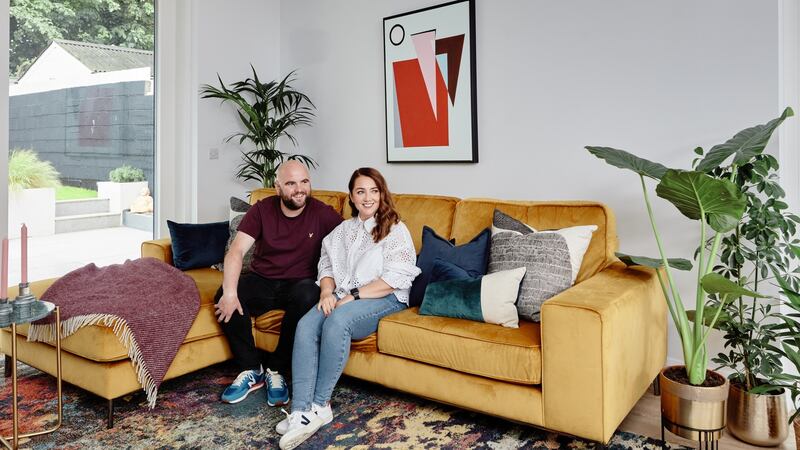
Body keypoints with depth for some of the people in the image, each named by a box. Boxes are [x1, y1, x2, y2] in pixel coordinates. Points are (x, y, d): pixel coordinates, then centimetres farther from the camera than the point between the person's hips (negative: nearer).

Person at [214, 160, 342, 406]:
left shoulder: (322, 213, -6)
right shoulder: (262, 210, -3)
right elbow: (237, 250, -12)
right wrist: (230, 292, -28)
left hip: (299, 283, -2)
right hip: (261, 281, 2)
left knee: (308, 297, -36)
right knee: (223, 298, -25)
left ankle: (277, 370, -16)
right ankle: (251, 370, -7)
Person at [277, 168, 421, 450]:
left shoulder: (395, 230, 0)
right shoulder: (342, 229, 21)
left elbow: (395, 280, -11)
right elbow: (326, 265, 16)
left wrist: (352, 296, -15)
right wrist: (327, 291, -6)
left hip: (384, 299, -5)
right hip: (341, 298, 5)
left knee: (336, 322, -34)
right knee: (305, 326, -24)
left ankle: (320, 404, -21)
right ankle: (300, 412, -28)